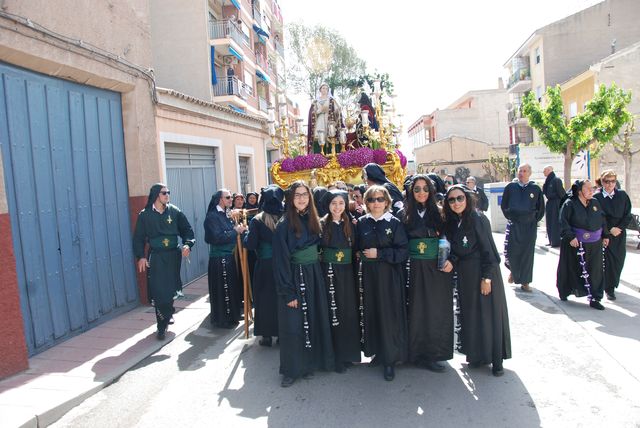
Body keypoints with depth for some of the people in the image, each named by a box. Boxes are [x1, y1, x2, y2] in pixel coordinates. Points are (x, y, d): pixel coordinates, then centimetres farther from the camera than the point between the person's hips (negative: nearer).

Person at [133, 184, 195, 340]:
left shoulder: (174, 211, 2)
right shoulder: (145, 215, -2)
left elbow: (187, 230, 4)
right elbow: (138, 238, 0)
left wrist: (187, 244, -14)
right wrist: (141, 256, -10)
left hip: (173, 255, 2)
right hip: (156, 258, -2)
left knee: (170, 288, 10)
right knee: (158, 291, -4)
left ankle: (165, 317, 35)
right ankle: (162, 326, 9)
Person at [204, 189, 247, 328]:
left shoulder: (226, 214, 13)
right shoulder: (212, 216, -13)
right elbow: (217, 238, -22)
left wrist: (239, 229, -1)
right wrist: (235, 231, -17)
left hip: (230, 256, 9)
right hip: (220, 258, -9)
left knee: (232, 287, 14)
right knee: (223, 289, 0)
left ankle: (232, 315, 27)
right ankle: (223, 319, 12)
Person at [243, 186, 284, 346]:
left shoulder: (257, 221, -13)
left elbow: (250, 245, -13)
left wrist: (245, 233, 4)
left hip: (265, 265, -2)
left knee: (265, 298, 11)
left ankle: (267, 335, 18)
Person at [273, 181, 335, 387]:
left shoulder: (313, 220, 6)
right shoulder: (284, 224, -12)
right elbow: (281, 260, -14)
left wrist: (315, 274, 3)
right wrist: (288, 291, -16)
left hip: (314, 276, 6)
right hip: (294, 277, -5)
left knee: (313, 321, 11)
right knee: (293, 324, 0)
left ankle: (308, 363, 26)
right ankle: (291, 369, 15)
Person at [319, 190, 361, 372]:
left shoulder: (350, 224, 8)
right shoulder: (321, 224, -3)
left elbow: (355, 247, 11)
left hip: (347, 272, 4)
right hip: (329, 272, -4)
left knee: (349, 311, 8)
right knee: (333, 312, -1)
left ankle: (349, 352, 23)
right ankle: (336, 356, 11)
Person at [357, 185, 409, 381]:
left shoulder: (394, 223, -3)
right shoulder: (361, 223, 5)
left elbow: (403, 252, -8)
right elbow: (356, 247, 13)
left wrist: (380, 253, -14)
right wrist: (361, 256, -3)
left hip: (389, 276, -3)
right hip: (368, 275, 3)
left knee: (389, 315, -1)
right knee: (371, 313, 7)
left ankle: (389, 360, 12)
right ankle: (377, 352, 26)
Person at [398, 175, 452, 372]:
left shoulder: (438, 213, 5)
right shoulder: (404, 215, 2)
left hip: (437, 267, 2)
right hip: (415, 268, -1)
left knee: (438, 308, 5)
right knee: (419, 309, 4)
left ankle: (435, 351, 22)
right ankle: (422, 354, 18)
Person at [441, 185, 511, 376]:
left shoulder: (478, 219, -13)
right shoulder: (452, 223, 6)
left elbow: (488, 249, -15)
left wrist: (487, 277, -17)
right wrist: (451, 261, -9)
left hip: (483, 272, -6)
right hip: (465, 274, 6)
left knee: (490, 314, 2)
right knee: (470, 315, 12)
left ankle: (496, 360, 15)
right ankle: (476, 355, 24)